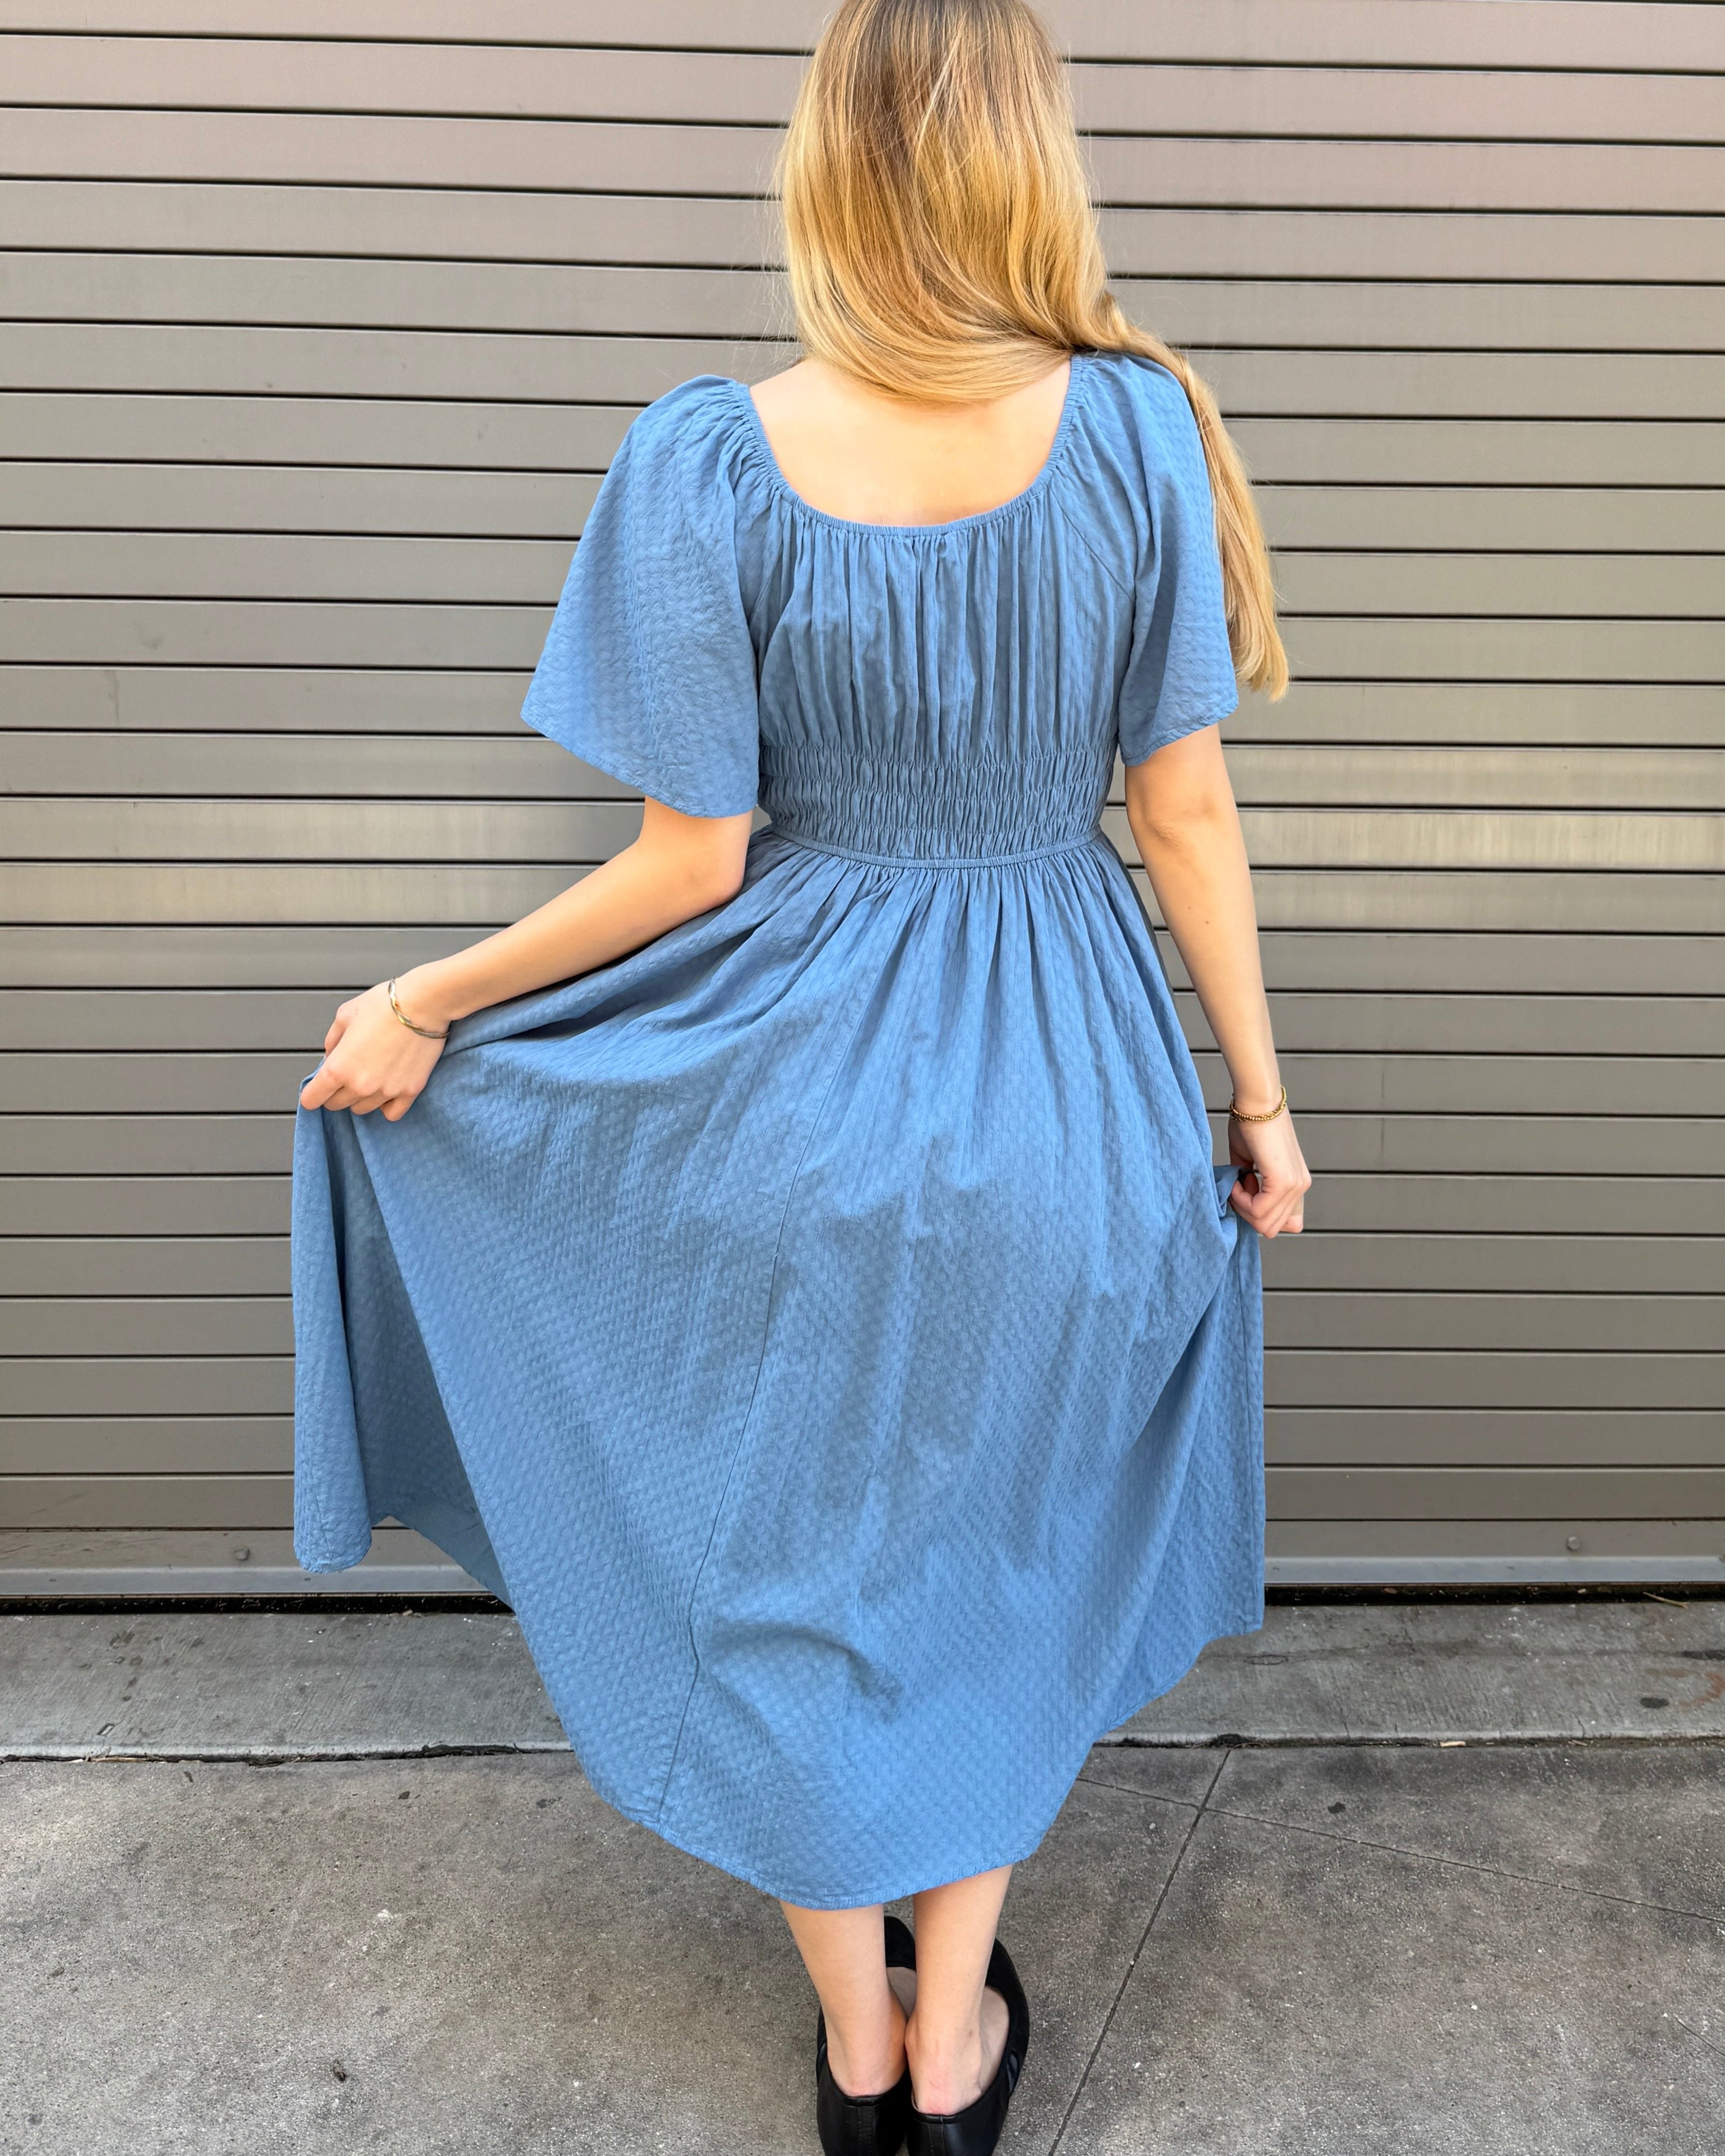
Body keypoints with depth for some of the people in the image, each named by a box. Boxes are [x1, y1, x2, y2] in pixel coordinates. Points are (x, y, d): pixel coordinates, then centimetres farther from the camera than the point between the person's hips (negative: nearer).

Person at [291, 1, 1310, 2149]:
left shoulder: (707, 460, -12)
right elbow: (1187, 808, -6)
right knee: (1002, 1554, 23)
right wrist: (1260, 1097, 6)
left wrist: (430, 1004, 2)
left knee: (794, 1558, 20)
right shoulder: (1135, 424, -8)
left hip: (794, 1083, -1)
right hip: (1059, 1089, 2)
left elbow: (695, 862, -11)